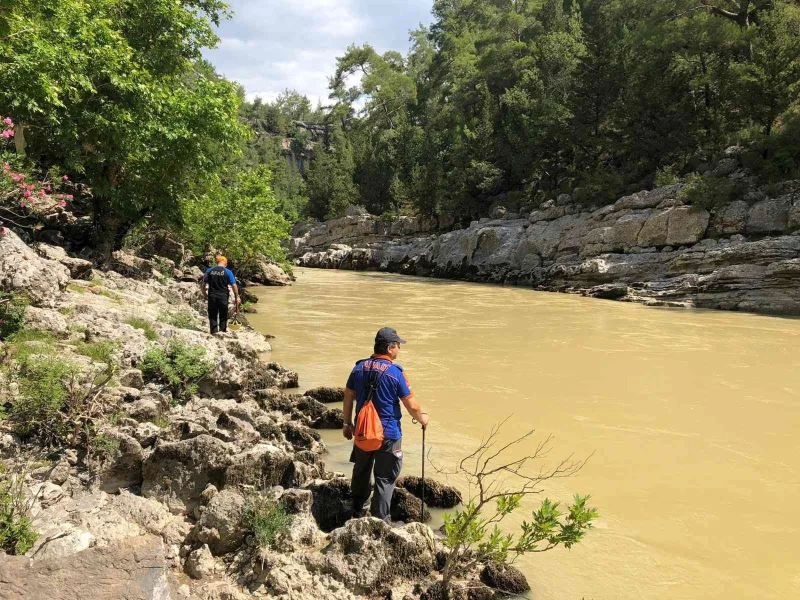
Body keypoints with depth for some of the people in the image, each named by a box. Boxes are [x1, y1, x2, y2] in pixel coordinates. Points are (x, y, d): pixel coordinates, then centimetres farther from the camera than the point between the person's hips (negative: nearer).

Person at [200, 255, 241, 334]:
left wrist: (204, 294, 17)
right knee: (223, 317, 11)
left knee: (213, 316, 8)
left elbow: (202, 285, 4)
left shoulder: (210, 271, 4)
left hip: (212, 296, 2)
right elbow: (234, 286, -8)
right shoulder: (228, 272, -3)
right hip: (223, 297, -1)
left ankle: (214, 333, 7)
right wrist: (237, 297, 0)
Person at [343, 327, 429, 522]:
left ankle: (357, 512, 39)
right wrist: (422, 418, 9)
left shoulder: (359, 368, -1)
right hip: (388, 434, -5)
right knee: (385, 479, 5)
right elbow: (412, 405, -11)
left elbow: (348, 397, 6)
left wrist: (347, 423, 17)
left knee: (361, 472, 24)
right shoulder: (395, 372, -16)